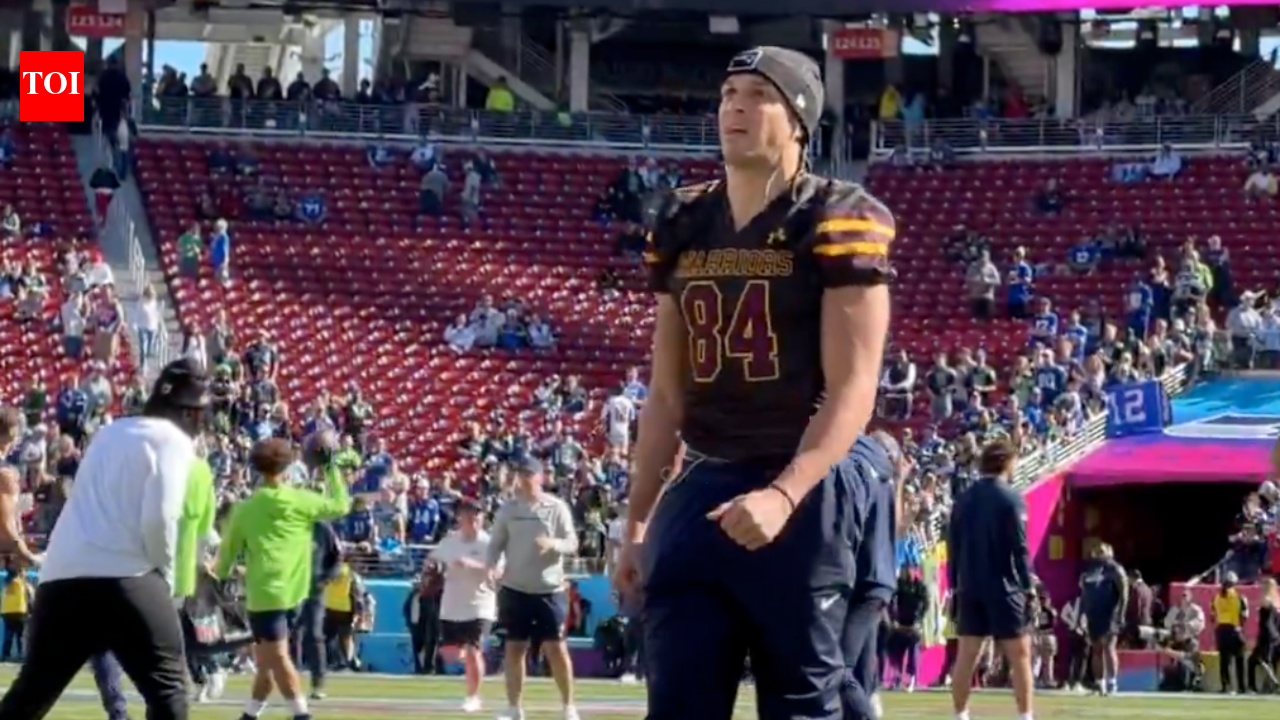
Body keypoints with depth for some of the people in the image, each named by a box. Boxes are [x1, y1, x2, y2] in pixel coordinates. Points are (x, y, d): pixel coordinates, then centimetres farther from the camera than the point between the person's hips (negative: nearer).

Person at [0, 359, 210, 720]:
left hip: (61, 574, 7)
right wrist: (165, 577, 3)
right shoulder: (173, 440, 1)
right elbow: (158, 518, -10)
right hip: (121, 576, -7)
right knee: (166, 684, 0)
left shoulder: (109, 433, 22)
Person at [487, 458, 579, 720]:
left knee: (556, 648, -3)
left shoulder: (557, 507, -2)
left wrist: (553, 543, -26)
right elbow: (496, 543, 7)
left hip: (549, 589, -2)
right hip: (514, 589, 2)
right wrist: (493, 566, -12)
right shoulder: (508, 508, 4)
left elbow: (572, 544, -5)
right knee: (514, 647, 5)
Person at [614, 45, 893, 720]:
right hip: (699, 490, 6)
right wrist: (637, 517, 14)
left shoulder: (837, 223, -6)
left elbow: (852, 390, -13)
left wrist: (783, 495, -26)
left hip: (802, 496, -6)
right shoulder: (683, 225, 12)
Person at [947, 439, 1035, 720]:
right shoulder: (1011, 499, -8)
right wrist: (1027, 586, -6)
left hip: (969, 588, 5)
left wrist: (955, 586, 14)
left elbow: (953, 546, 9)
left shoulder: (964, 500, 8)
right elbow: (1019, 548, -11)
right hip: (1004, 587, -5)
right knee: (1019, 655, 1)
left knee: (966, 656, 6)